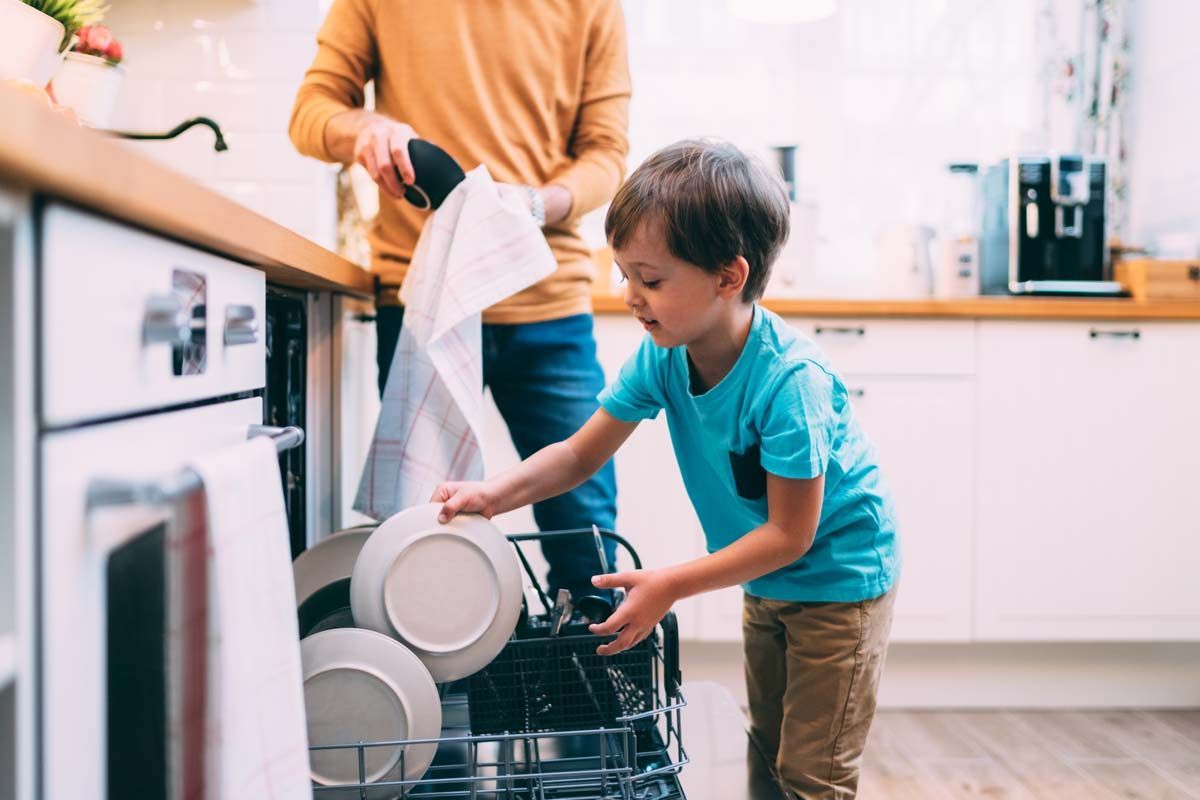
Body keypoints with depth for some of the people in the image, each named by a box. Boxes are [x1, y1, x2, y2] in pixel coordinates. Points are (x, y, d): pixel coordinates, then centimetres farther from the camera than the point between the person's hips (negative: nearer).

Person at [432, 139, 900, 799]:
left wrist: (670, 585, -28)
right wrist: (495, 493, -23)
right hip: (766, 582, 7)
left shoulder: (790, 381, -34)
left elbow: (790, 534, -27)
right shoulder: (662, 356, -14)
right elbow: (581, 454, -6)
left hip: (838, 578, -7)